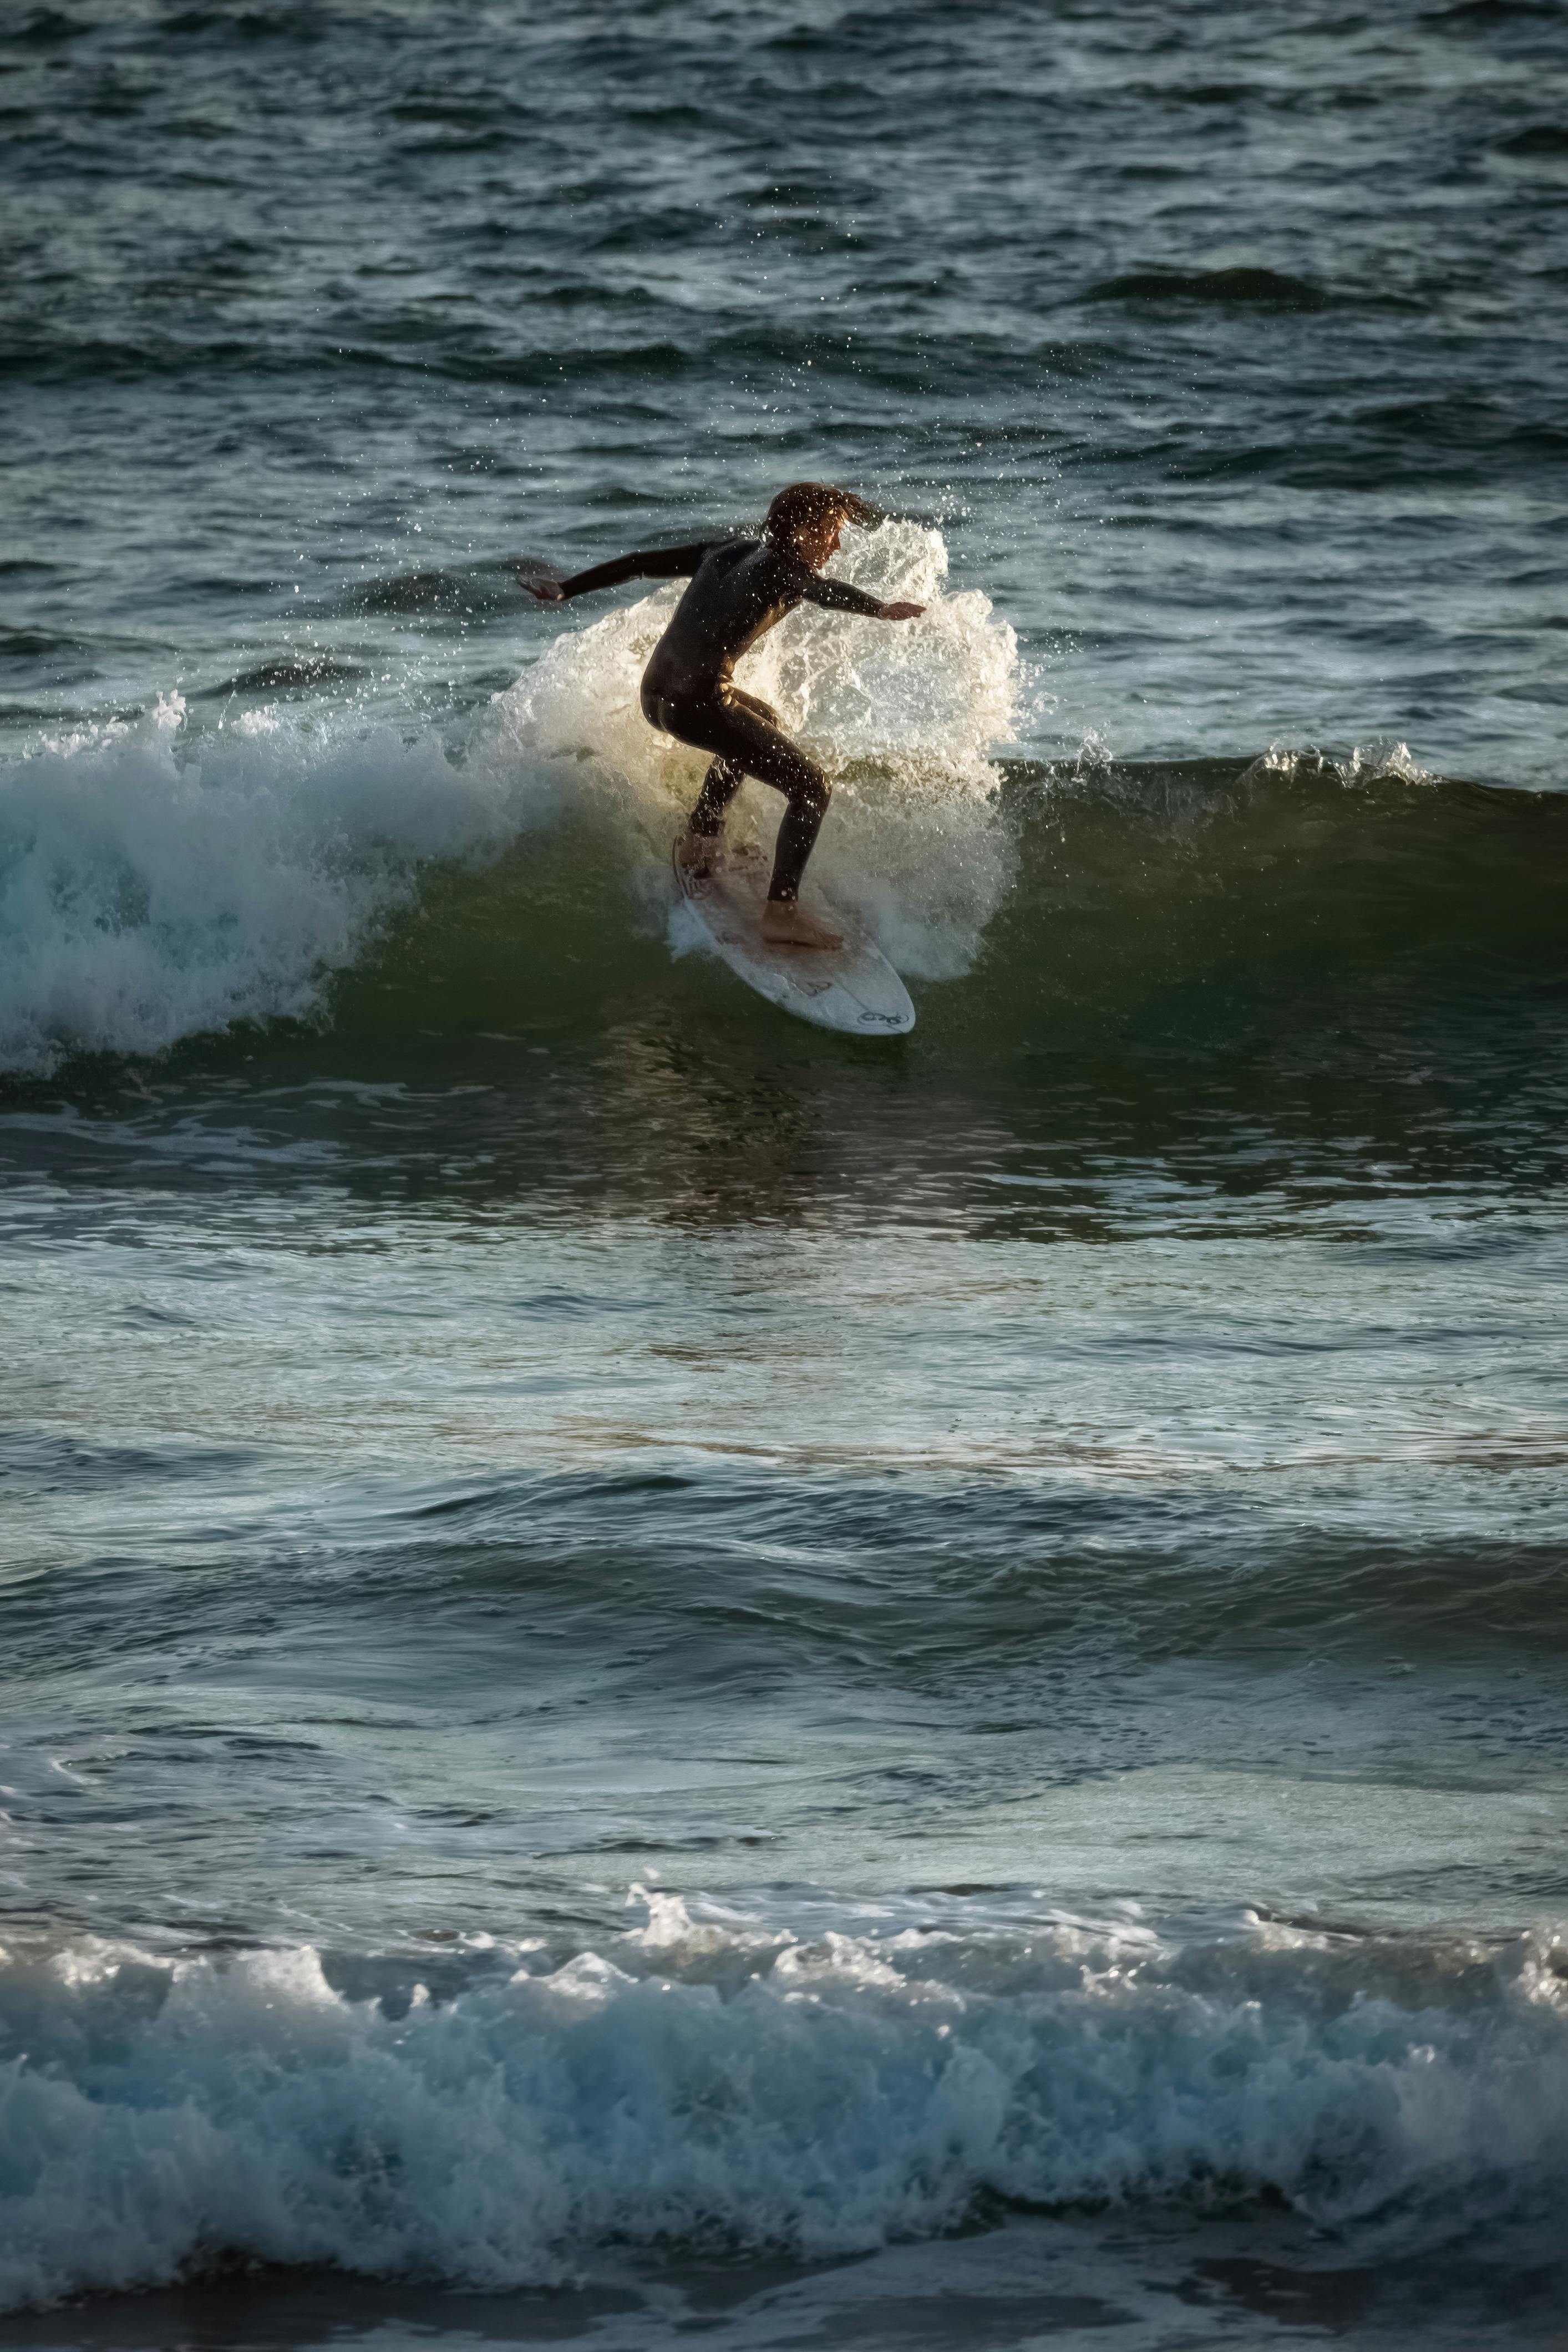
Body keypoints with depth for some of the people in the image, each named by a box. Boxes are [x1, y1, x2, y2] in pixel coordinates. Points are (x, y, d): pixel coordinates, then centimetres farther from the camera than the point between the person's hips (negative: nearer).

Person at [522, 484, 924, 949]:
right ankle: (782, 912, -12)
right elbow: (820, 588, -32)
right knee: (811, 788, -3)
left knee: (763, 723, 36)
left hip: (655, 696, 9)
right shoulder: (782, 567, -8)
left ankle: (699, 836, 32)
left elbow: (641, 563, 21)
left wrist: (567, 589, 30)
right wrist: (879, 610, -48)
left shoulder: (728, 553, 16)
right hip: (696, 704, -9)